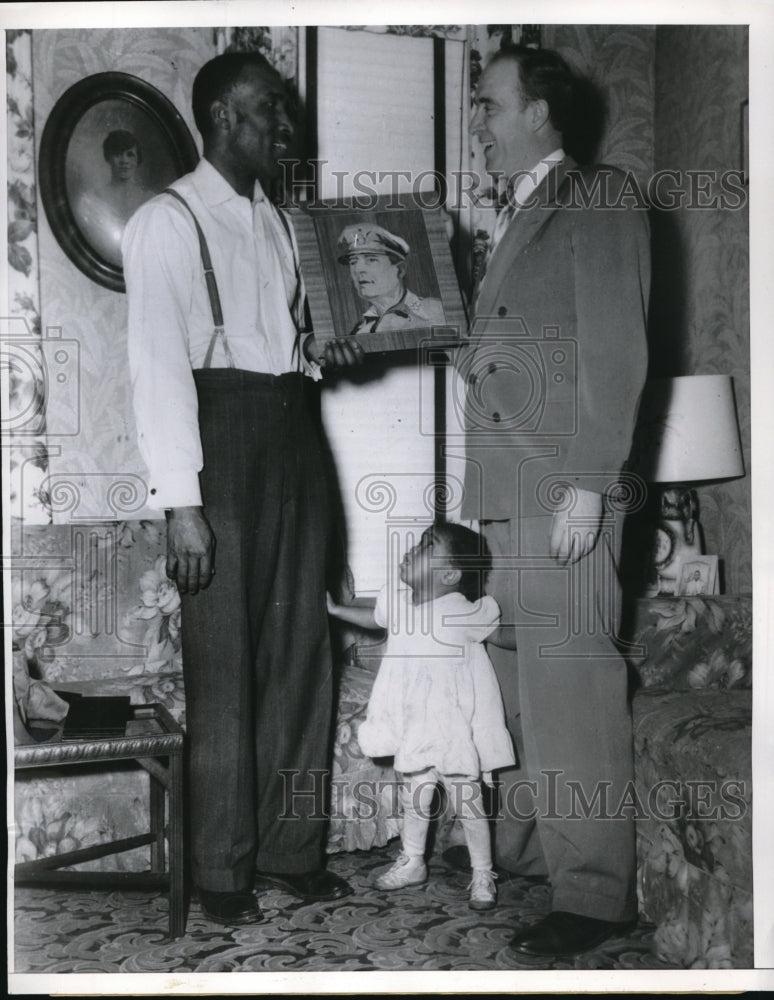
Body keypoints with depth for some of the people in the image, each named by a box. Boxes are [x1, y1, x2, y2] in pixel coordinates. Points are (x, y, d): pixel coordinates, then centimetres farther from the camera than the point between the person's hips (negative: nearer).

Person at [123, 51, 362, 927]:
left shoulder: (276, 220, 17)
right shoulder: (170, 221, -6)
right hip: (223, 437, -7)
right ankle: (223, 871, 13)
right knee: (224, 663, 0)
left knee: (300, 650, 10)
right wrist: (182, 502, -19)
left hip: (293, 434, 7)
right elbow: (159, 363, -13)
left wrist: (320, 355, 2)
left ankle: (291, 847, 23)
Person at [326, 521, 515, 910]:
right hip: (412, 725, 6)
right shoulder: (398, 602, -1)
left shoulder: (465, 614, -20)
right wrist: (334, 609, 16)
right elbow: (375, 617, 20)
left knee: (466, 799, 3)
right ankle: (412, 861, 36)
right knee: (412, 794, 18)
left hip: (452, 726, -6)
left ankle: (482, 873, 18)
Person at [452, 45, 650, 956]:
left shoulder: (598, 201, -2)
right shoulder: (513, 217, 24)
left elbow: (615, 354, -11)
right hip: (503, 493, 8)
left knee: (571, 681, -8)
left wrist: (588, 487, -17)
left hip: (562, 488, -8)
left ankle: (595, 888, -1)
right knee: (514, 671, 11)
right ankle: (523, 843, 24)